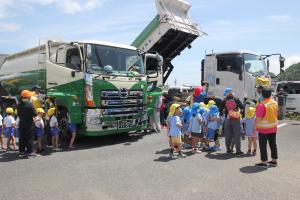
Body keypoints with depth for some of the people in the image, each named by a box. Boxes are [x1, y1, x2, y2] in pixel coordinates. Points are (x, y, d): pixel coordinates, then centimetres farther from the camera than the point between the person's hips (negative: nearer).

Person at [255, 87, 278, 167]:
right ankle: (274, 161, 25)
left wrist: (255, 127, -13)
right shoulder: (275, 103, 2)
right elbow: (276, 113, 14)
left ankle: (264, 162, 8)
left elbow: (258, 118, -20)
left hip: (263, 128, -7)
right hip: (273, 128, 7)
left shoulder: (262, 105, -20)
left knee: (263, 146, 2)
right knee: (273, 144, 15)